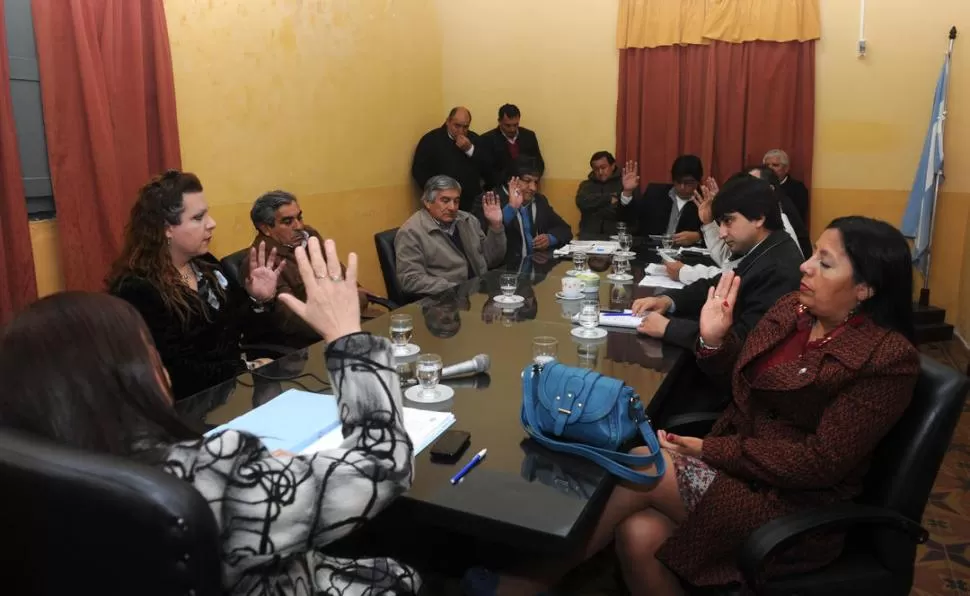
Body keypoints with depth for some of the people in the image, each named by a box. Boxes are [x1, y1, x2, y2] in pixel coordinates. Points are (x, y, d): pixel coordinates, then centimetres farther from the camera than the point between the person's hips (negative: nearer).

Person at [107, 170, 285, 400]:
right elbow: (177, 374, -20)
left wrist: (259, 300, -9)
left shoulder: (205, 263, 5)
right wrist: (248, 370, -18)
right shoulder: (137, 290, -17)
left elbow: (237, 325, 11)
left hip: (236, 383, 7)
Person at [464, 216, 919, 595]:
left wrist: (709, 450, -18)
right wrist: (715, 340, -8)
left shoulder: (889, 359, -14)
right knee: (639, 535, -24)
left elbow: (820, 462, -19)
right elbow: (741, 384, 13)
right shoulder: (791, 309, 6)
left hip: (794, 505, -6)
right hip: (736, 467, 6)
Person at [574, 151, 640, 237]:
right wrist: (609, 199, -7)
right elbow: (582, 202, -6)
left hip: (618, 234, -1)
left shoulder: (624, 183, 5)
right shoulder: (587, 184, 16)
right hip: (589, 234, 2)